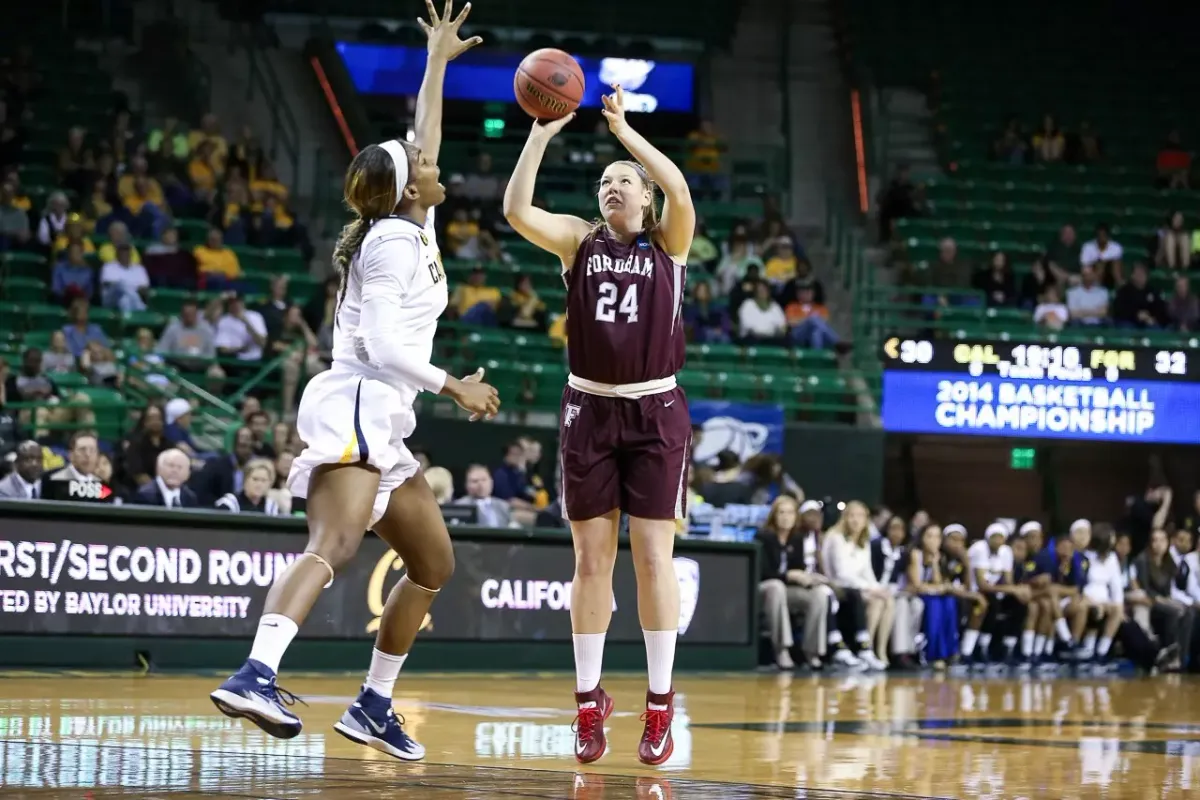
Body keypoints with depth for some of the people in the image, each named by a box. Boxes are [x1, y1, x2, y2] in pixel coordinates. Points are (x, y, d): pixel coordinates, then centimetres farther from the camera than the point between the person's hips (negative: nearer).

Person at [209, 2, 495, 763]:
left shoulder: (412, 225, 17)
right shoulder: (394, 241, -9)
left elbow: (421, 143, 32)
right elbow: (382, 344, -18)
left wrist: (438, 63, 36)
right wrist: (455, 387, -12)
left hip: (382, 424, 10)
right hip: (356, 408, -10)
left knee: (435, 564, 16)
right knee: (333, 547, -30)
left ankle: (375, 705, 19)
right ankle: (256, 676, -50)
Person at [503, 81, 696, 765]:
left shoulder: (668, 242, 2)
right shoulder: (580, 240, 6)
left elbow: (680, 189, -19)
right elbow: (517, 210, -11)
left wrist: (623, 130, -15)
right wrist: (542, 134, -15)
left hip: (655, 412, -2)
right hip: (590, 410, 2)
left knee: (653, 554, -5)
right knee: (592, 558, 2)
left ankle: (661, 702, 1)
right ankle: (590, 699, 9)